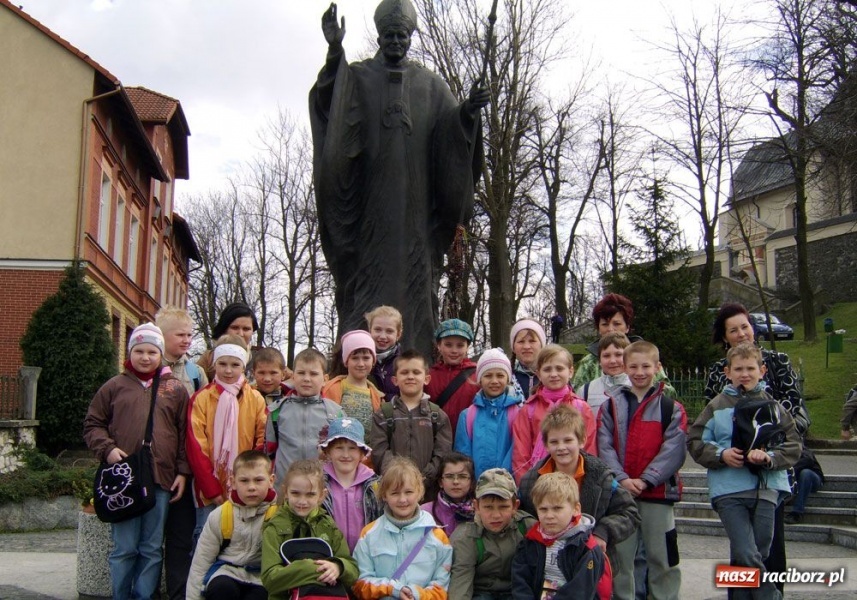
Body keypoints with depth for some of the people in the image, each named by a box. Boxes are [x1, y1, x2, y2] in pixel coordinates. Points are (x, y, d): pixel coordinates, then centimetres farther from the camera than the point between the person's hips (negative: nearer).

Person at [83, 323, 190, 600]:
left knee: (152, 549, 8)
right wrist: (107, 449, -8)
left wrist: (183, 471, 2)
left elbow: (185, 432, 8)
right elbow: (93, 425, 10)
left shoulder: (175, 389, 8)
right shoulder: (114, 387, 7)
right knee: (124, 548, 4)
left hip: (161, 480, 1)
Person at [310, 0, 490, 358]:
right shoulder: (357, 78, 9)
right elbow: (327, 101, -11)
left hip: (415, 204, 2)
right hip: (368, 201, -2)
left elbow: (451, 129, 6)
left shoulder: (430, 85, 16)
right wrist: (334, 52, -26)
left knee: (415, 280, -2)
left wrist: (467, 110, -16)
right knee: (368, 281, -6)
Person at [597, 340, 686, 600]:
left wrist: (646, 480, -15)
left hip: (658, 492, -1)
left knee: (662, 557, 5)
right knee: (619, 556, 9)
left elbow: (673, 450, -7)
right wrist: (622, 478, -15)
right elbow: (604, 446, -2)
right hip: (619, 491, 2)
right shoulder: (611, 406, 7)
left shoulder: (671, 408, 2)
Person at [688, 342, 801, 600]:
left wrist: (770, 457, -12)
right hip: (729, 491, -2)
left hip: (766, 489, 2)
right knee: (747, 555, -13)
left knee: (759, 553, 8)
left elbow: (793, 445, 5)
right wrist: (721, 454, -10)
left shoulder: (772, 406, 7)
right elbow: (695, 441, 6)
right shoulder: (717, 406, 5)